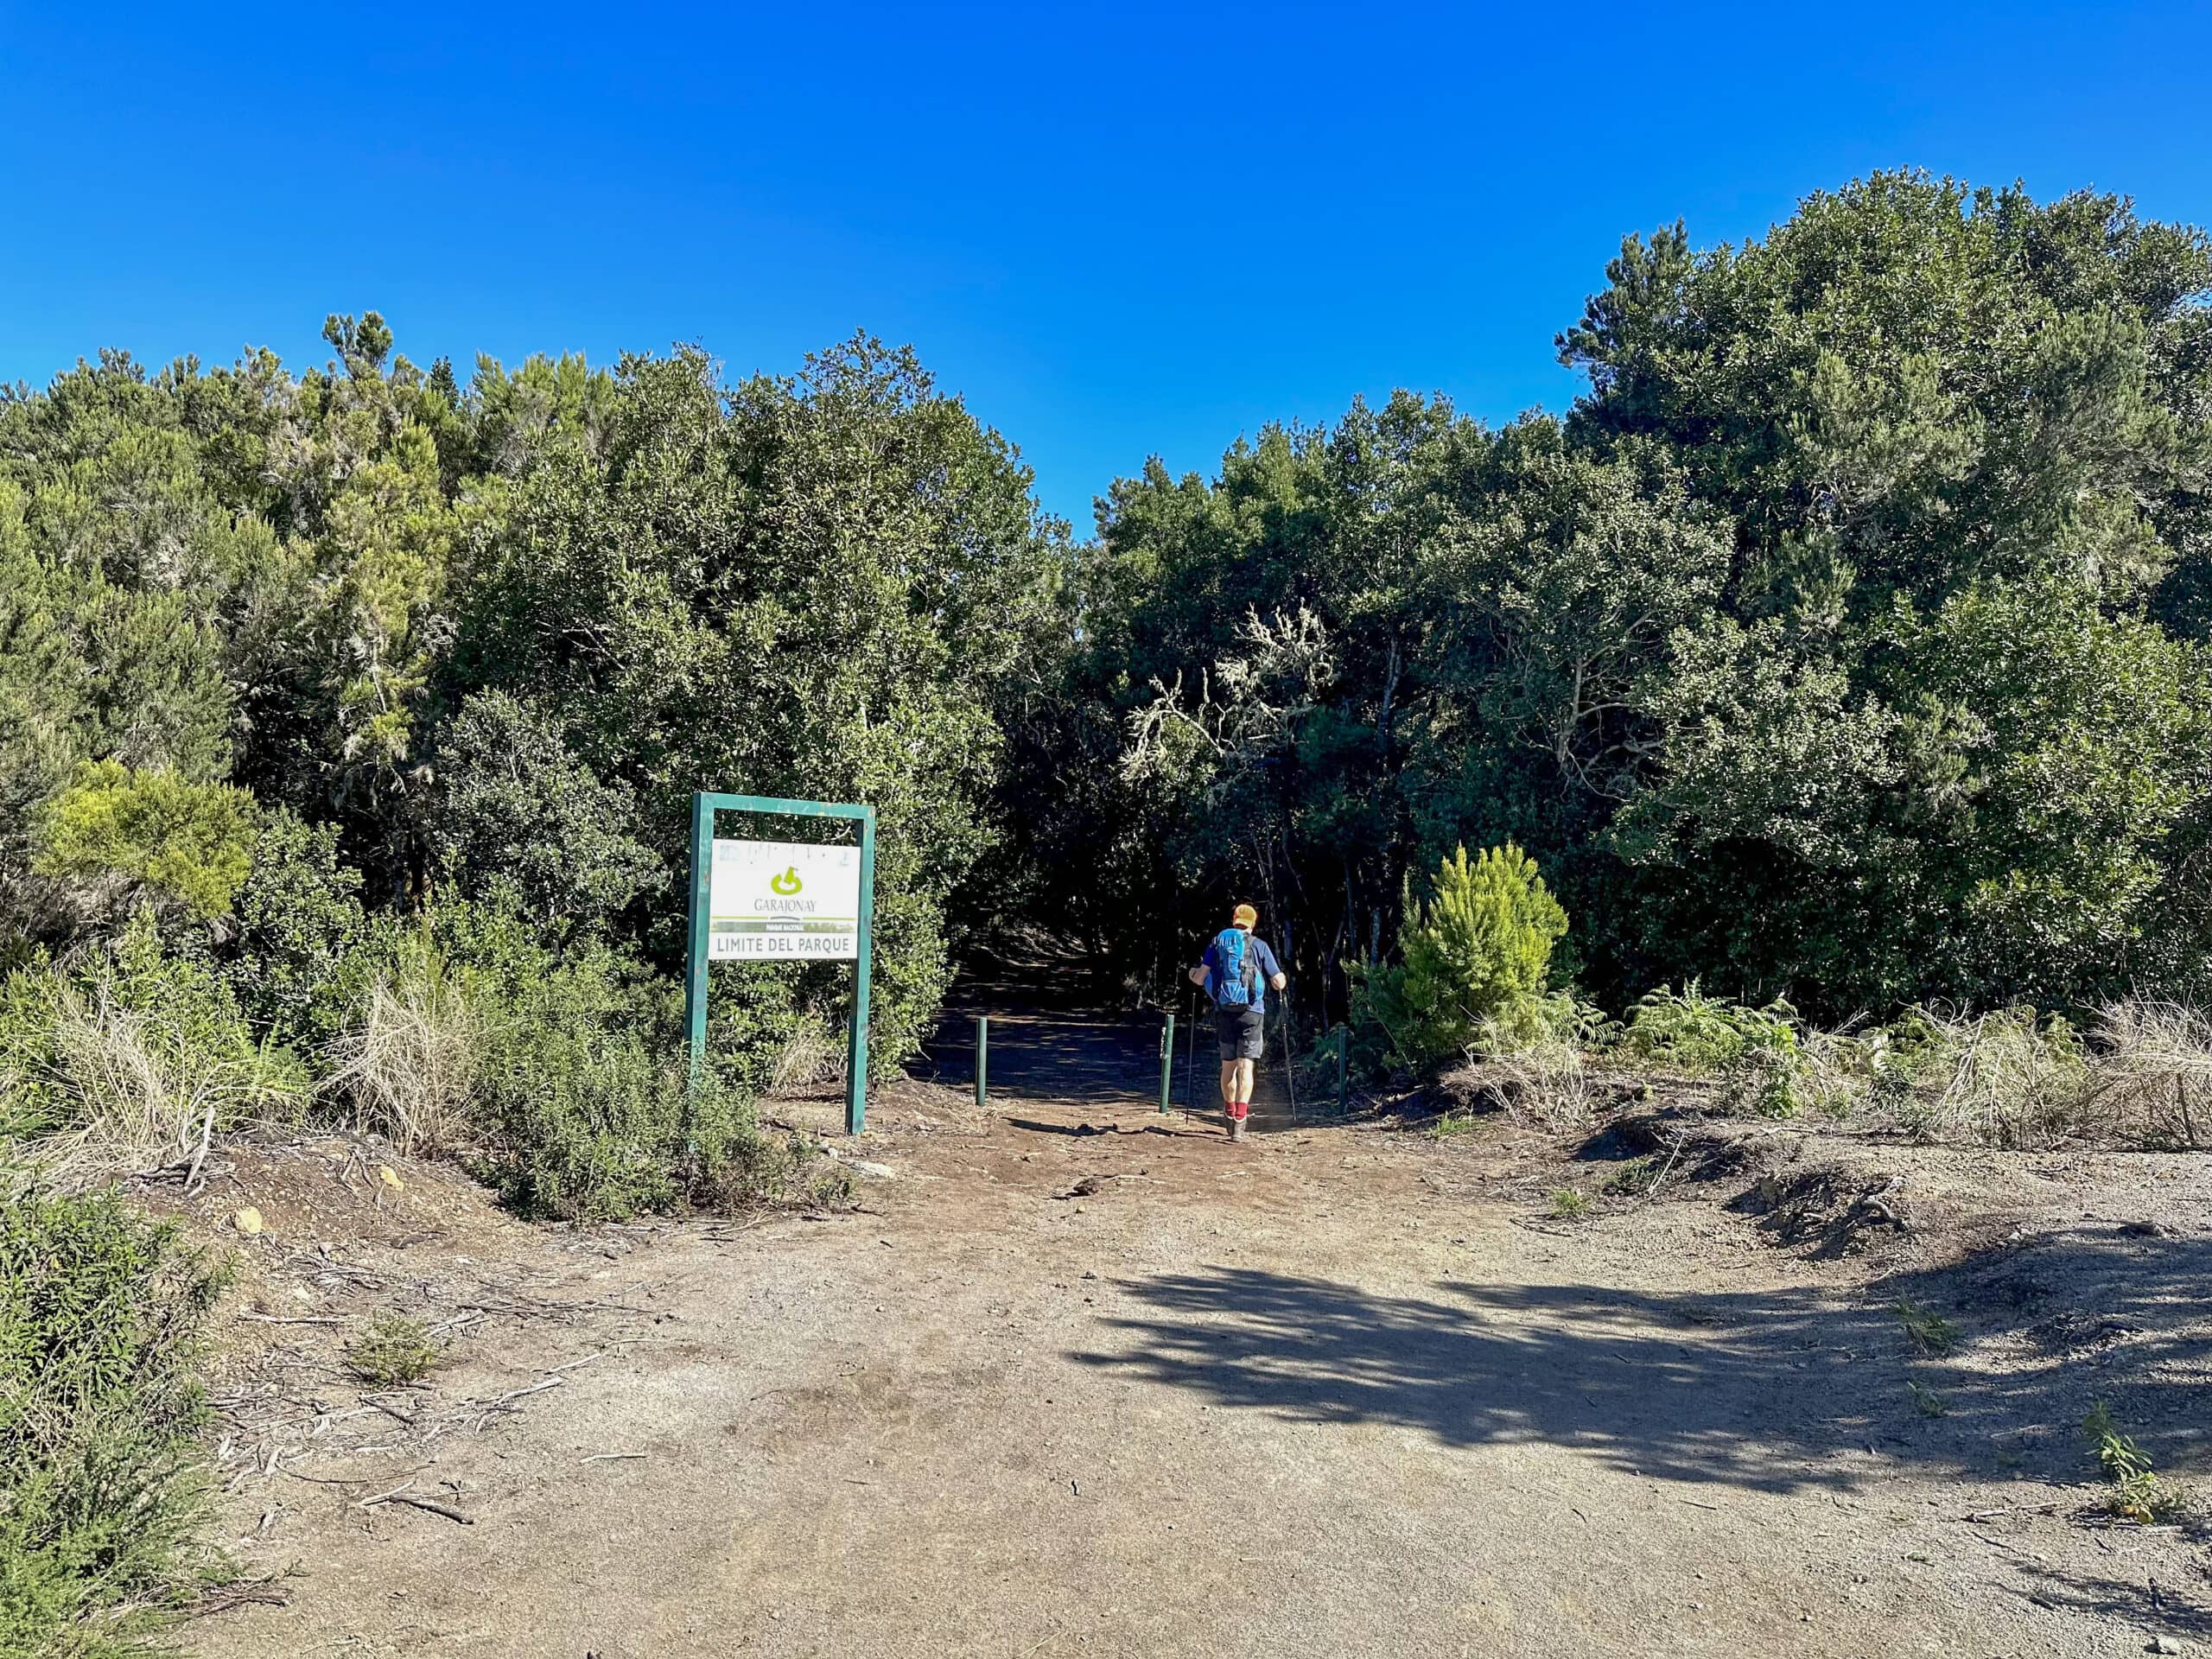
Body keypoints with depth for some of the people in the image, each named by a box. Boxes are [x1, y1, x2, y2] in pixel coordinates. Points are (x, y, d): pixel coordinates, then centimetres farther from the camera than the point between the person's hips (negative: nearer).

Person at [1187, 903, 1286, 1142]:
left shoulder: (1217, 942, 6)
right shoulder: (1258, 945, 1)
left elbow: (1200, 979, 2)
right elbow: (1279, 983, 3)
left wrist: (1192, 974, 25)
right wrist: (1282, 976, 26)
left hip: (1224, 1012, 3)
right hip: (1251, 1012, -3)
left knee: (1228, 1066, 16)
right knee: (1245, 1067, -5)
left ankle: (1231, 1116, 28)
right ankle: (1239, 1124, -16)